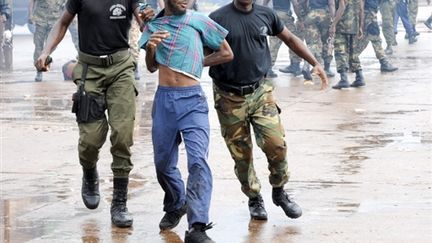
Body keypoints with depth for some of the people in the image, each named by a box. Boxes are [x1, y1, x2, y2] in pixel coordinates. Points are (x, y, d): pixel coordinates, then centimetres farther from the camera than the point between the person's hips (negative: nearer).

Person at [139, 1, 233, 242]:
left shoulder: (198, 20, 3)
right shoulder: (153, 25, 12)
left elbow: (227, 53, 10)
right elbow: (152, 67, 6)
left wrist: (197, 63, 5)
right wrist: (150, 48, -14)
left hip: (192, 99, -3)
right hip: (164, 99, 3)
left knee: (198, 161, -17)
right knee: (163, 162, 13)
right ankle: (175, 206, 40)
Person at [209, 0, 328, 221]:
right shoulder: (218, 18, -7)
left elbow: (290, 39, 18)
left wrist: (315, 63, 14)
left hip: (260, 92, 2)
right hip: (229, 98, -2)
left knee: (276, 144, -9)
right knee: (241, 153, 4)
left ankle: (279, 191, 14)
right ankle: (254, 198, 24)